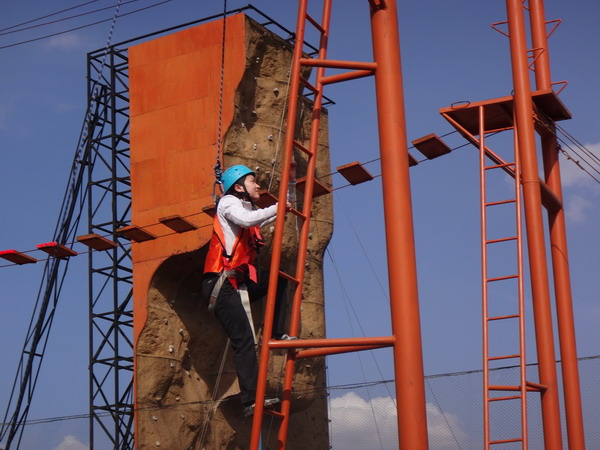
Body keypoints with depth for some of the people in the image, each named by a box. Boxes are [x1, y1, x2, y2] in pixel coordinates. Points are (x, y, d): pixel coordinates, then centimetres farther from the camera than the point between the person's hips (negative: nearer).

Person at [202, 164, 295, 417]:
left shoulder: (250, 210, 25)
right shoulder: (229, 202, 1)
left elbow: (285, 208, 33)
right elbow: (245, 219, -22)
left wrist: (291, 180, 21)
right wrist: (276, 208, -11)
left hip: (238, 284, 9)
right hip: (221, 283, -9)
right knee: (244, 340, -15)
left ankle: (276, 335, 1)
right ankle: (250, 401, -18)